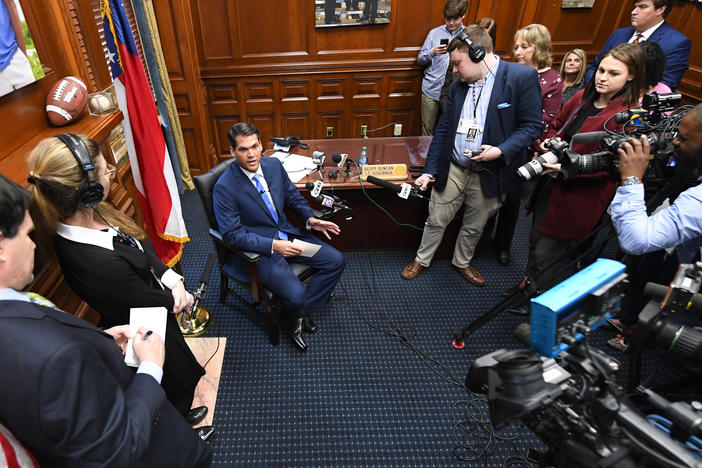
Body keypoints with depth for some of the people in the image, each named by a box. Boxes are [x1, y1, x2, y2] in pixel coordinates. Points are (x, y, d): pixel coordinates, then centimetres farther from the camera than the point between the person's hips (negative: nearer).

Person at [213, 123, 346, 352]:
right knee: (295, 295, -24)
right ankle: (299, 313, 18)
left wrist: (310, 219, -7)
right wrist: (273, 245, -29)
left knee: (336, 261, -2)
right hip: (258, 248, -6)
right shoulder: (224, 188, -19)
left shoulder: (274, 165, -2)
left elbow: (294, 197, 11)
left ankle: (300, 310, 11)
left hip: (286, 234, 7)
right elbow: (232, 234, -21)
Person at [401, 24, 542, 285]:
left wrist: (502, 150, -25)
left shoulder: (523, 77, -10)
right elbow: (443, 130, 5)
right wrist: (430, 170, 0)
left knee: (475, 226, 17)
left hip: (489, 174, -2)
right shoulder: (458, 87, 4)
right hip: (452, 170, 3)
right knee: (436, 220, 11)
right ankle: (422, 260, 35)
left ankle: (462, 262, 42)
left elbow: (532, 125, -9)